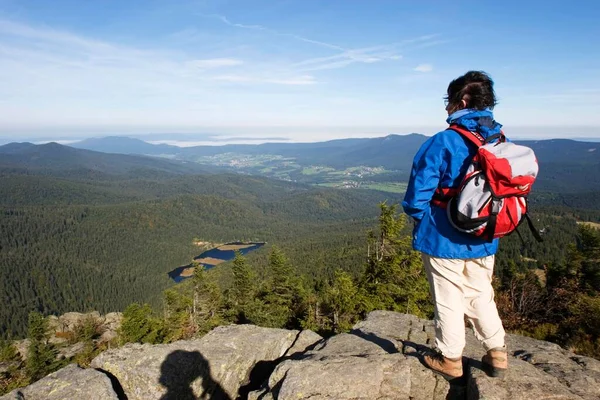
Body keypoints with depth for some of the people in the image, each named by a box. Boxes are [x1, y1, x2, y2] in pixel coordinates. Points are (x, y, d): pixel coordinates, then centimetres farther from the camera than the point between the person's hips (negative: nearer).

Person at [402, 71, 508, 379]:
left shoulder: (443, 142, -20)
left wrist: (418, 218, 0)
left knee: (448, 300, 10)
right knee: (481, 296, 22)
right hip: (484, 240, 6)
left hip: (444, 240, -6)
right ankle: (497, 354, 33)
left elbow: (418, 195, -20)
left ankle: (450, 359, 26)